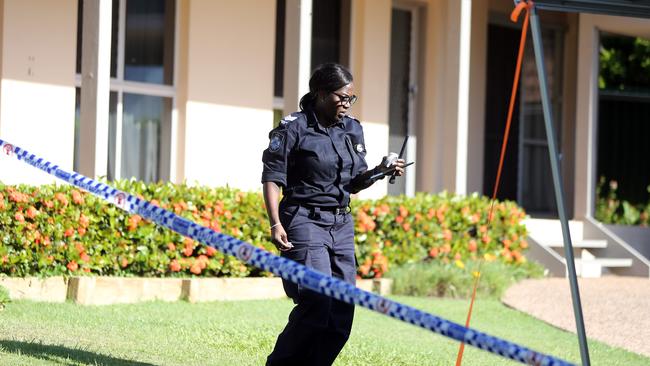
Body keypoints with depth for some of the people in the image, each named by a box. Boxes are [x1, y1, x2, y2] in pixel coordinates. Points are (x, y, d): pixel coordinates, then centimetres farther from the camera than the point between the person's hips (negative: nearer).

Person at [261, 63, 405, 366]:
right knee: (318, 302, -17)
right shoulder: (294, 128, -6)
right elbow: (271, 179, -7)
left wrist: (380, 171, -1)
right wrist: (275, 223, -18)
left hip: (342, 225, 7)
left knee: (343, 309, 0)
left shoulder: (352, 130, 12)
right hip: (305, 221, -7)